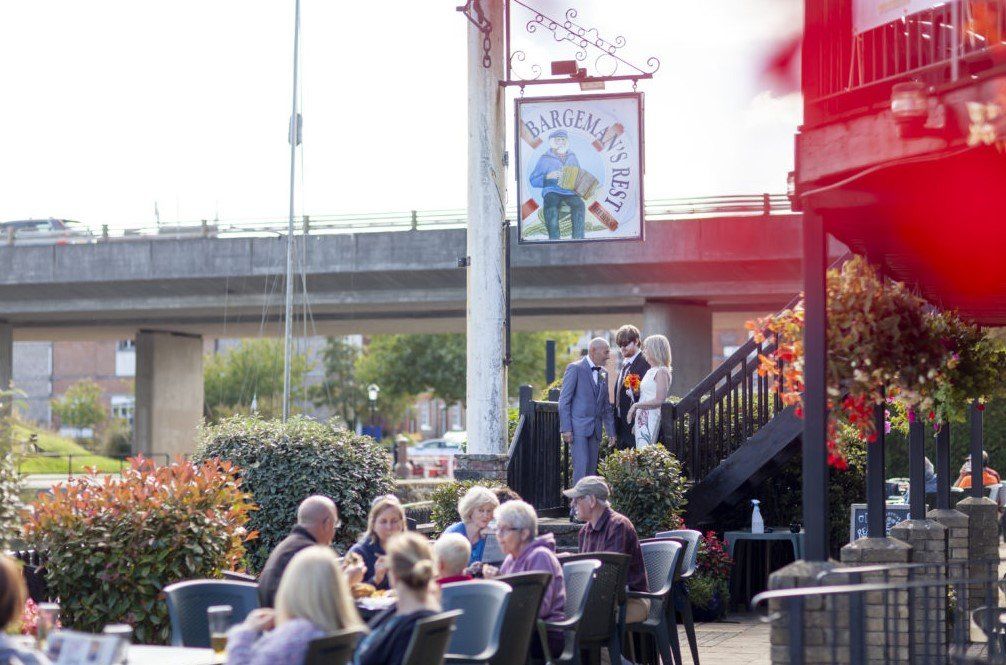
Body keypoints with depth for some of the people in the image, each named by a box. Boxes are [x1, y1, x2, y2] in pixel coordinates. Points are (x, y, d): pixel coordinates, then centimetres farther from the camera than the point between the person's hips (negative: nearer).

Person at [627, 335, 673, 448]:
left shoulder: (662, 371, -9)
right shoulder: (650, 371, 18)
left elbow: (659, 400, -17)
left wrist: (636, 405, -13)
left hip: (651, 419, -9)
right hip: (641, 419, 9)